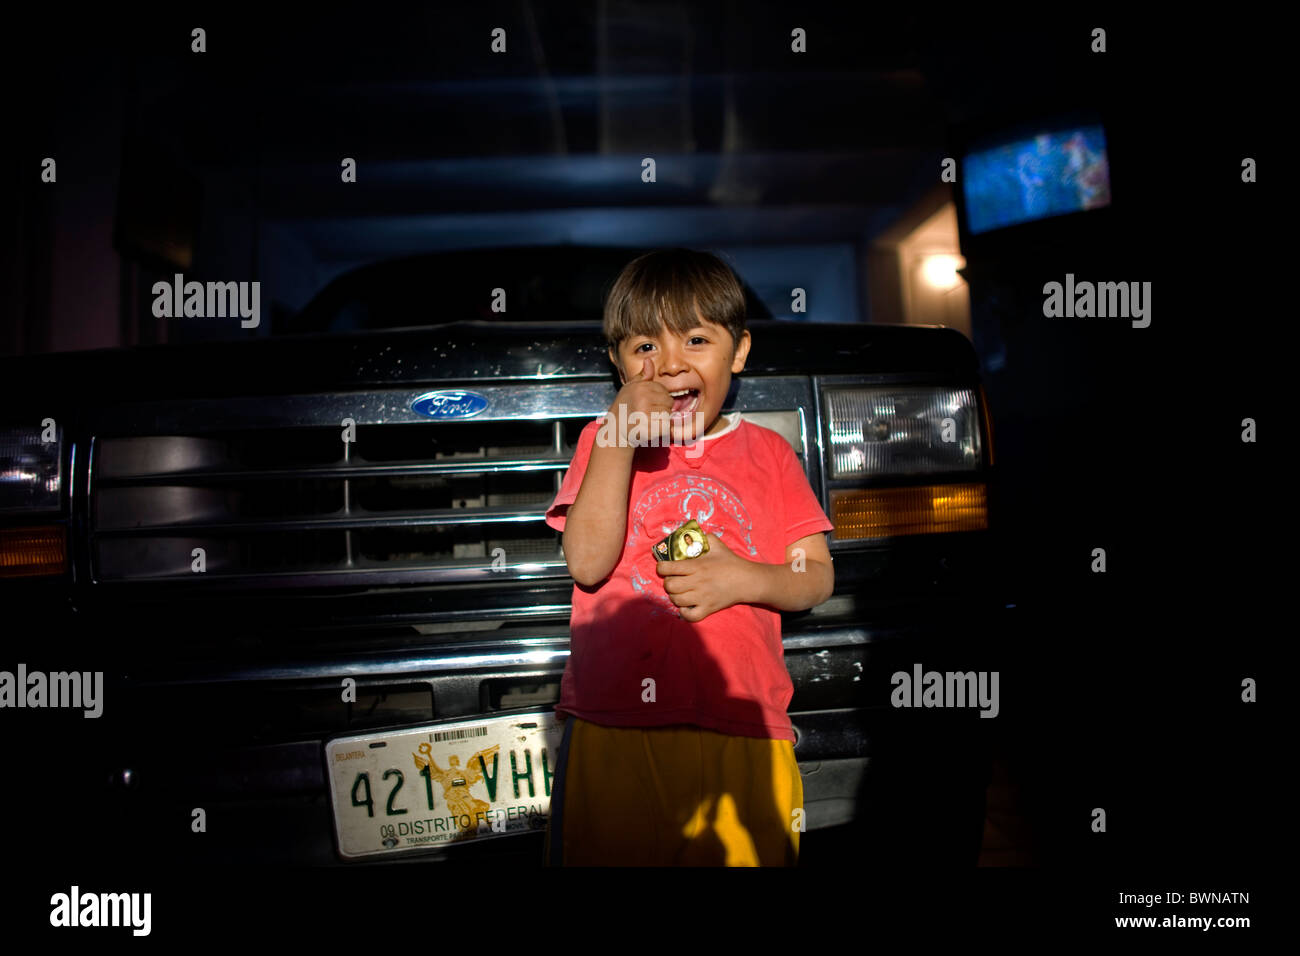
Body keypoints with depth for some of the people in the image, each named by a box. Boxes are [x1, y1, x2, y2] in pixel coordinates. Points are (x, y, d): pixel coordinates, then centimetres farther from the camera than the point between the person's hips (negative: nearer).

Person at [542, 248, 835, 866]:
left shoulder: (767, 452, 9)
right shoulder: (601, 442, 6)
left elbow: (817, 577, 7)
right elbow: (587, 564, -8)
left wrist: (743, 580, -12)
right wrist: (619, 441, -15)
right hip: (611, 733, 0)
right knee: (605, 854, 7)